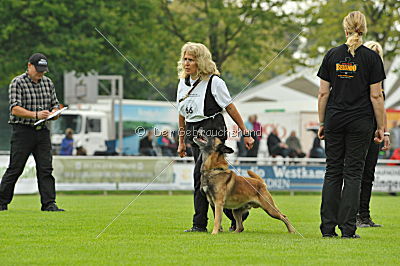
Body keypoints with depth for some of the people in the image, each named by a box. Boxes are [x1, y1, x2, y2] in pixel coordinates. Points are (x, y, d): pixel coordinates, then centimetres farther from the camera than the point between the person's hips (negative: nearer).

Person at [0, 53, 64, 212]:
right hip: (23, 131, -5)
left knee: (45, 169, -2)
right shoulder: (18, 83, -6)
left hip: (42, 132, 5)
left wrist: (54, 112, -6)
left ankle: (49, 204, -3)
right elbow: (15, 109, -15)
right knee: (15, 169, -2)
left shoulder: (48, 83, 13)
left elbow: (55, 104, 18)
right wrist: (35, 115, -28)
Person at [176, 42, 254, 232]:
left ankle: (200, 224, -11)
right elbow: (182, 115, 19)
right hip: (194, 134, 7)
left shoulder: (214, 82, -8)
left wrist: (245, 133, -2)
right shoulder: (183, 83, 11)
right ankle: (237, 214, 16)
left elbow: (230, 108, -4)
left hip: (212, 130, -7)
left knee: (201, 175, -16)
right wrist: (181, 142, 19)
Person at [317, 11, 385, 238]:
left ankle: (328, 227, 6)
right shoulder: (371, 57, -5)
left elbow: (323, 93, 3)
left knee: (333, 172, 9)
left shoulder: (332, 55, 3)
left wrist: (322, 123, 11)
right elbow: (376, 96, -7)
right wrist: (381, 127, -1)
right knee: (353, 173, 1)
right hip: (361, 121, -2)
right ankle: (348, 229, -3)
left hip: (334, 119, 2)